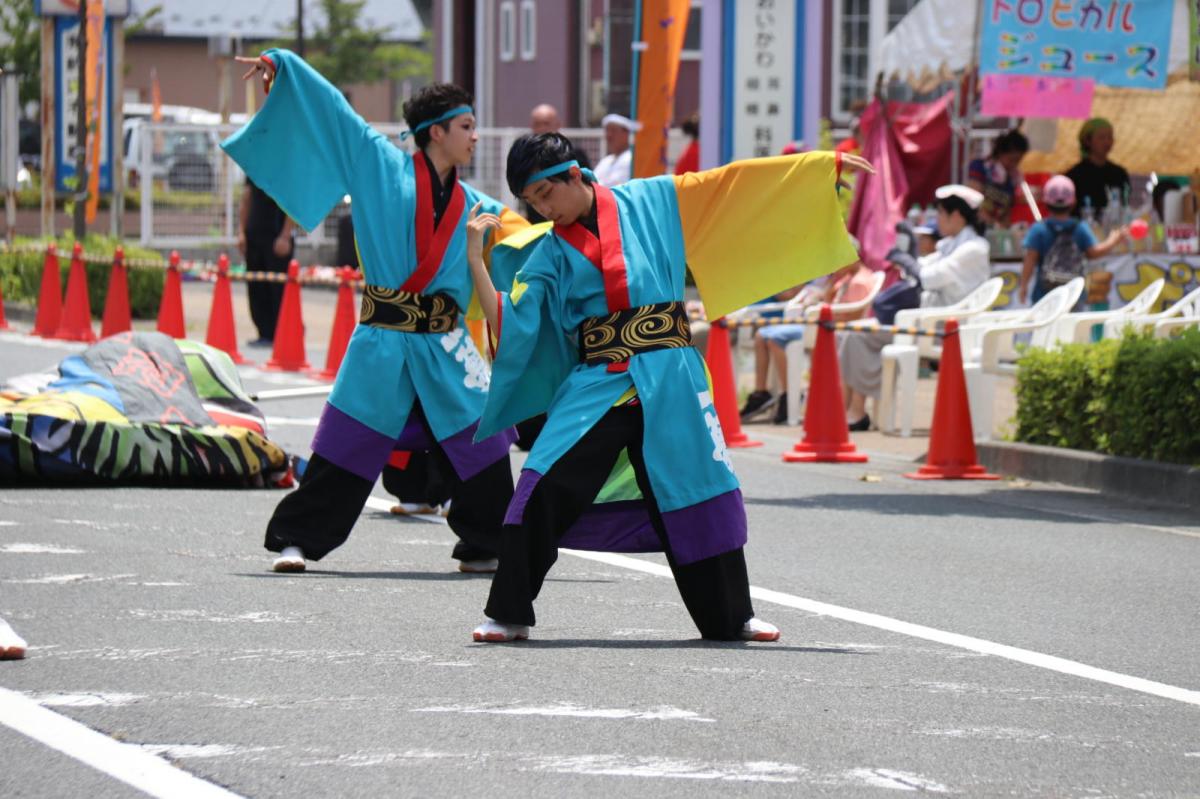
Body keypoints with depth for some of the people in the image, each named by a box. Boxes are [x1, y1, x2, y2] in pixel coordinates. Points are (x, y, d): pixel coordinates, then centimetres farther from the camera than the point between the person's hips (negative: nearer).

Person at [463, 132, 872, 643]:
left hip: (668, 380, -1)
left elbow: (735, 183, 6)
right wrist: (475, 259, -9)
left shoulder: (651, 201, 5)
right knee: (542, 490, -14)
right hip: (593, 384, 1)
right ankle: (508, 614, -5)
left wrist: (824, 165, 6)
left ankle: (731, 617, 19)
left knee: (699, 491, 3)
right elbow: (507, 322, 0)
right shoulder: (549, 253, 8)